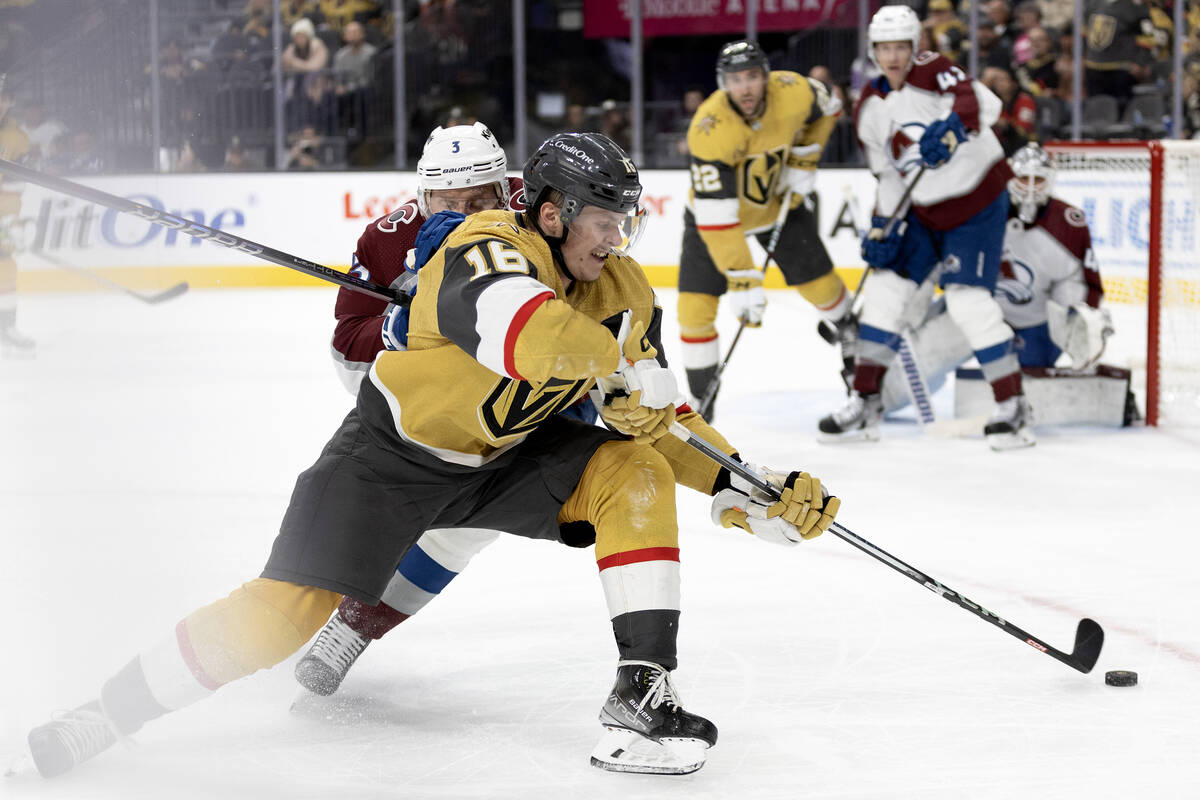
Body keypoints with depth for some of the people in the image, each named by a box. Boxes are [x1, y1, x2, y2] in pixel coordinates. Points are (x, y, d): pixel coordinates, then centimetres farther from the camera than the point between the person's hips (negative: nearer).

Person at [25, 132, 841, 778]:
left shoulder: (626, 293, -5)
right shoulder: (484, 249, -27)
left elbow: (658, 417, 1)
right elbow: (522, 325, -50)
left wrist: (742, 488, -10)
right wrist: (622, 368, -38)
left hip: (510, 456, 6)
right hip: (396, 452, -6)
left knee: (635, 473, -17)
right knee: (284, 612, -16)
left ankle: (642, 690, -19)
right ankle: (101, 716, -2)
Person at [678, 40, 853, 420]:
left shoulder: (795, 91, -27)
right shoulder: (709, 129, -38)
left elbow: (825, 109, 2)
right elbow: (716, 217, -39)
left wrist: (803, 160, -6)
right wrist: (742, 281, -41)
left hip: (780, 201, 3)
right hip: (716, 208, -3)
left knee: (820, 284, 7)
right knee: (695, 305, -11)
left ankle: (852, 335, 41)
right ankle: (702, 398, 6)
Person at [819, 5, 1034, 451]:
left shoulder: (931, 72, -16)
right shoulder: (869, 110, 4)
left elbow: (982, 101, -34)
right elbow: (889, 174, 12)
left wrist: (953, 128, -52)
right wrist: (882, 227, 1)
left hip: (977, 203, -7)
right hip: (924, 212, 7)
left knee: (968, 302, -17)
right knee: (883, 290, 2)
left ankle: (1013, 409, -8)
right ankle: (865, 402, 12)